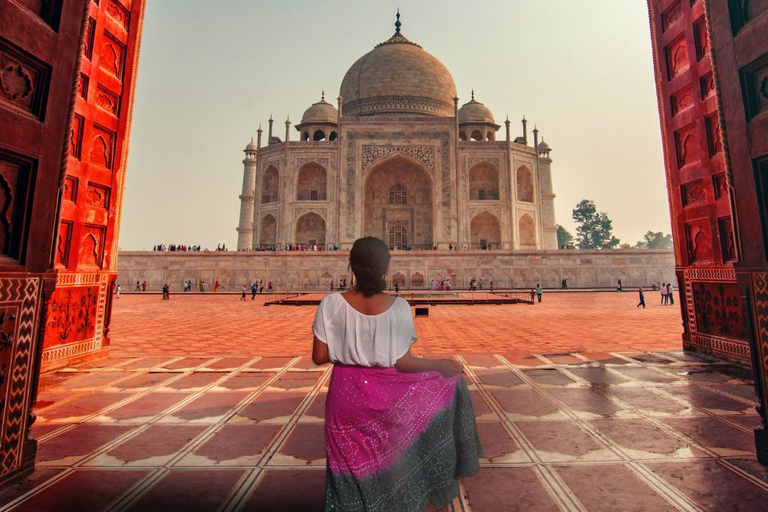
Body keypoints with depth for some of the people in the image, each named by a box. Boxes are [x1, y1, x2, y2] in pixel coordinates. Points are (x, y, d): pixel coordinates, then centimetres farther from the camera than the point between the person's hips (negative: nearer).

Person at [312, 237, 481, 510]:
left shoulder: (331, 304, -16)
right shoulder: (398, 306, -19)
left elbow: (319, 357, -10)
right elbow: (402, 362, -15)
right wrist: (440, 364, 0)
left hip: (347, 394, 1)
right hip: (387, 394, -1)